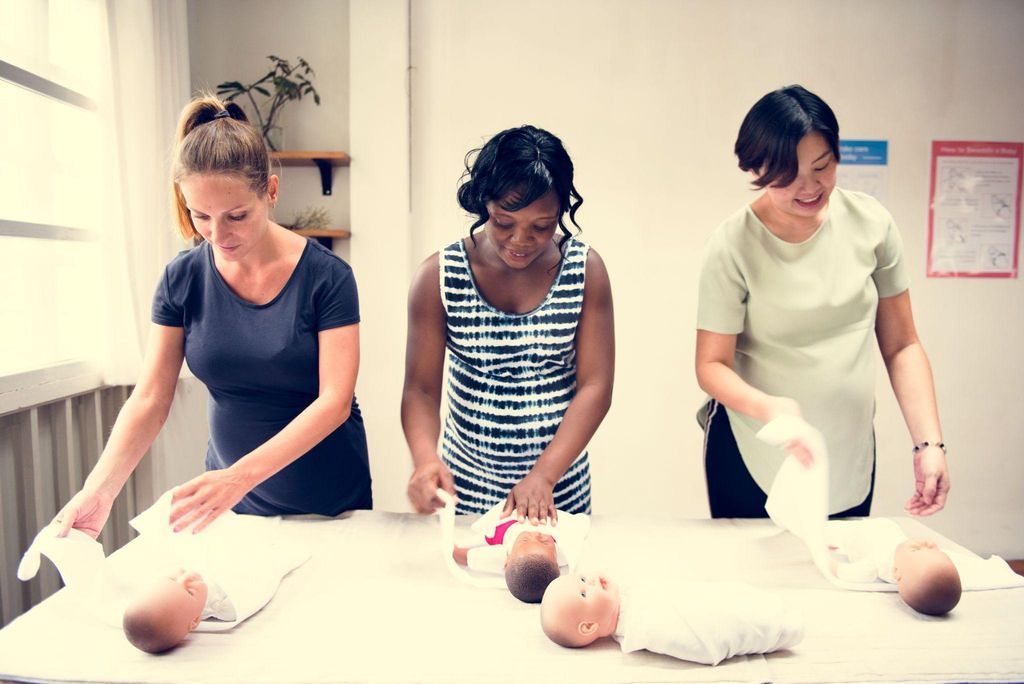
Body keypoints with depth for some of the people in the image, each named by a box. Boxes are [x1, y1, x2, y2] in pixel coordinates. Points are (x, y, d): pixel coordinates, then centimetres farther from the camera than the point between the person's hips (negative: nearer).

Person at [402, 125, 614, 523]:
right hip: (466, 487, 0)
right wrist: (425, 458, -28)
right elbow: (420, 389, -9)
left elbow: (595, 387, -11)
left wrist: (542, 476, -21)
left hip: (560, 487, 1)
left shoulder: (585, 271, -8)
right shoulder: (439, 276, -9)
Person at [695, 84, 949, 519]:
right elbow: (711, 365, -11)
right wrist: (768, 407, -30)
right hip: (751, 458, -3)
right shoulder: (734, 246, -14)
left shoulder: (870, 222, -4)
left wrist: (928, 442, -7)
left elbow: (901, 346, 2)